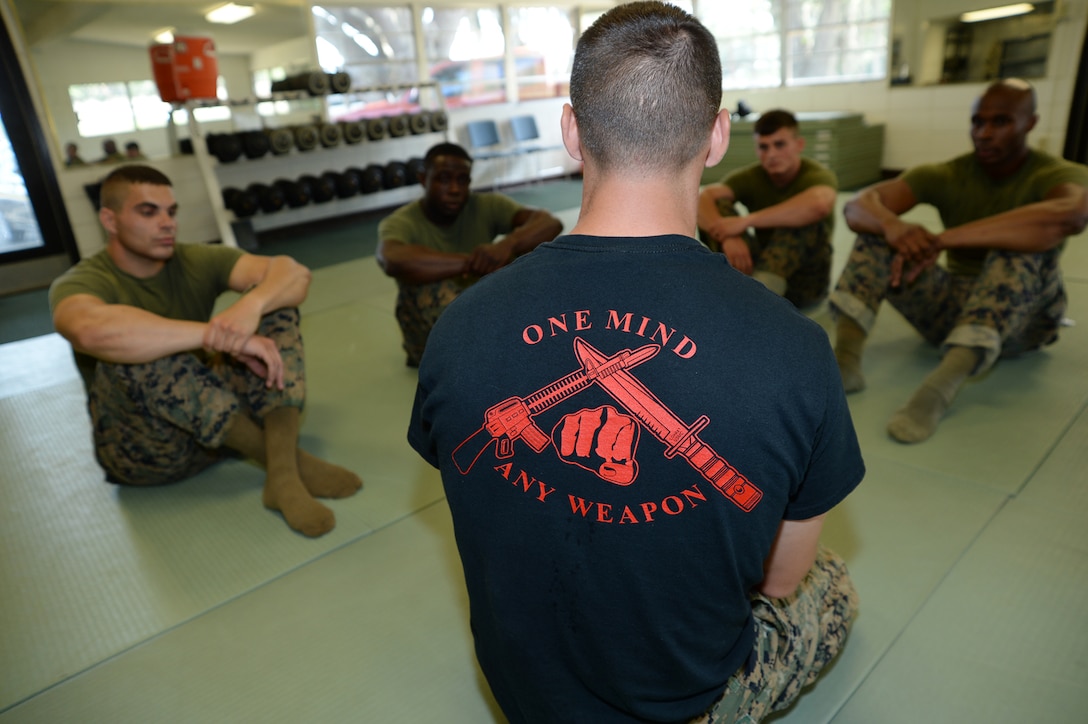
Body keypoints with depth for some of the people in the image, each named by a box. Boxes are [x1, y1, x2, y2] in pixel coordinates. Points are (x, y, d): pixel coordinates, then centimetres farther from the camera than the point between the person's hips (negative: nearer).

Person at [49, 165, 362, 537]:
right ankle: (288, 458, -23)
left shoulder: (197, 262, -1)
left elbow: (294, 273, -18)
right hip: (144, 449, -3)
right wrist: (219, 335, -43)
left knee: (275, 301, -12)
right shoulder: (81, 283, -11)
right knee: (129, 352, -31)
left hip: (224, 422, 3)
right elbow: (91, 329, -38)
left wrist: (251, 305, -40)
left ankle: (283, 474, -29)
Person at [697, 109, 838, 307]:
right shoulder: (751, 177, -3)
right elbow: (703, 198, -22)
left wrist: (746, 221, -38)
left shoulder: (819, 175, -13)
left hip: (805, 280, -3)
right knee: (716, 205, -14)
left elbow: (819, 204, -39)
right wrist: (728, 237, -41)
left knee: (803, 215, -29)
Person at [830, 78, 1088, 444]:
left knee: (1023, 243, -33)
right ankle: (845, 360, -32)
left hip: (1022, 318, -3)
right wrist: (893, 226, -39)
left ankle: (941, 386, -50)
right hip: (951, 305, 3)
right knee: (877, 230, -13)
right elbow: (858, 206, -15)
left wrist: (940, 240, -41)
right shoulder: (945, 176, 0)